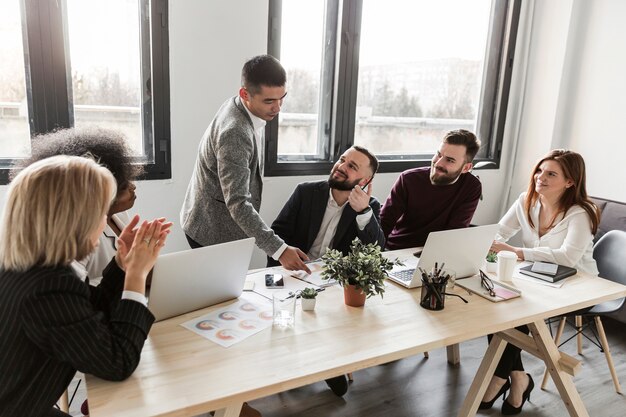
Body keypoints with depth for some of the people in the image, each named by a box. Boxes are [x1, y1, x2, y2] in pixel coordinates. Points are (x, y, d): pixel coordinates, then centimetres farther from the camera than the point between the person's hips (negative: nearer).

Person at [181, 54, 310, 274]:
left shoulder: (238, 107, -1)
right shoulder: (235, 133, -31)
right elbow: (238, 203, -33)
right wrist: (278, 249, -35)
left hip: (216, 222, 9)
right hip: (214, 232, -9)